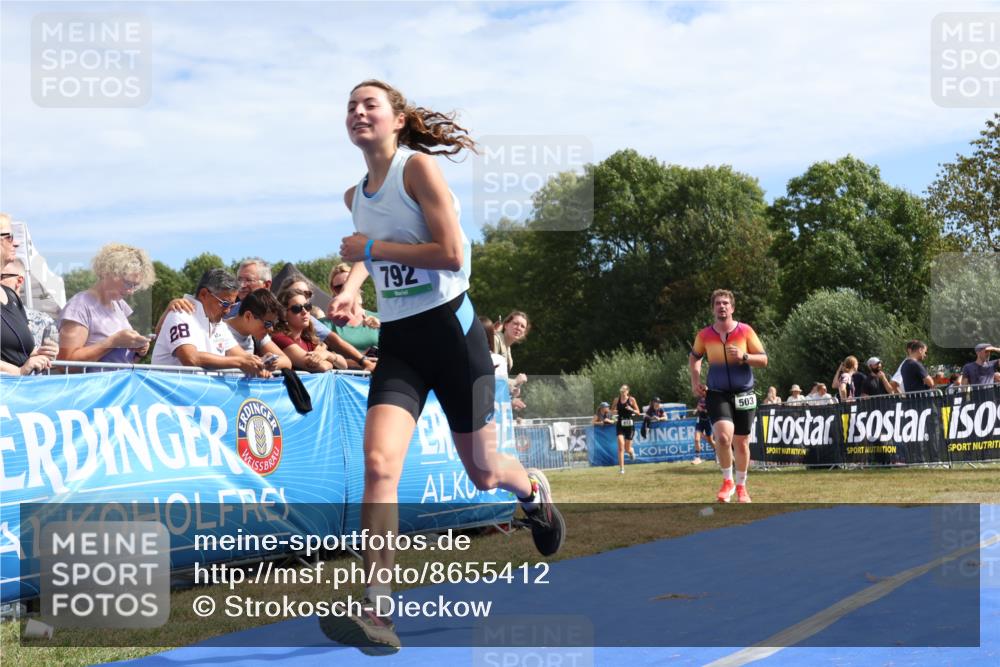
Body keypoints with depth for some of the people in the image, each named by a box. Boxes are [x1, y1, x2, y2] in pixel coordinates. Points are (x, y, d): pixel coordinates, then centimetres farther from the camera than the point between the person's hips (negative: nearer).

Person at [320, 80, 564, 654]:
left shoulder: (419, 166, -11)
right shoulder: (355, 196, 10)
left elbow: (452, 254, -20)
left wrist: (373, 247, -14)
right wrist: (351, 286, 9)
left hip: (450, 329, -5)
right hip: (397, 341, 5)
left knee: (483, 473, 9)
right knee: (379, 464, -17)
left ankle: (536, 491, 47)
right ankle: (377, 615, -21)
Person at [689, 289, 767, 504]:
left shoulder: (745, 331, -4)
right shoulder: (704, 335, 0)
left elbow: (763, 359, -1)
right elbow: (694, 358, 18)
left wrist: (744, 356, -19)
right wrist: (695, 381, 4)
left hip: (743, 394, 1)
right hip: (717, 393, -1)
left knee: (741, 443, 9)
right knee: (723, 436, -23)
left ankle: (741, 486, 30)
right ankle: (727, 481, -1)